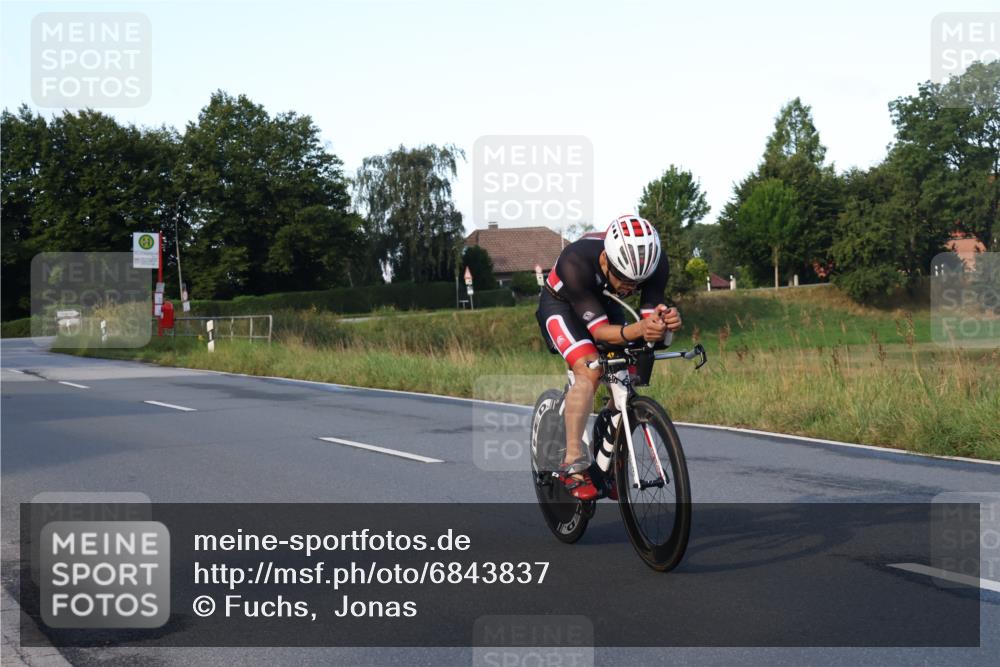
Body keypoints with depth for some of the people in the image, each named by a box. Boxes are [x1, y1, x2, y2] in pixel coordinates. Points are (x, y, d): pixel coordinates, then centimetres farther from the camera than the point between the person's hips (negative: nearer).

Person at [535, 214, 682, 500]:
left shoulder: (655, 263, -30)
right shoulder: (575, 263, -41)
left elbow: (650, 318, -28)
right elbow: (598, 329, -40)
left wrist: (664, 324, -52)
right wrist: (637, 330, -59)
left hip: (603, 302, 5)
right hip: (561, 304, -5)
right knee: (589, 371, -28)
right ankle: (573, 463, -24)